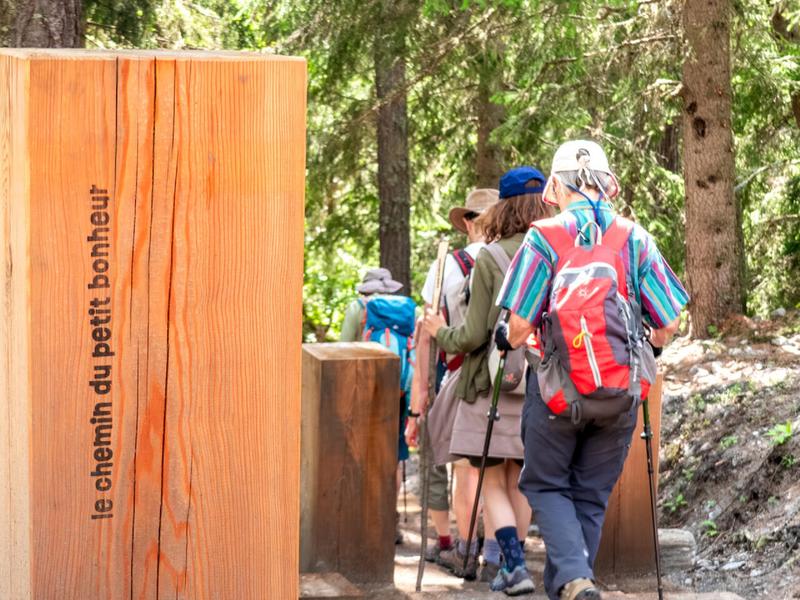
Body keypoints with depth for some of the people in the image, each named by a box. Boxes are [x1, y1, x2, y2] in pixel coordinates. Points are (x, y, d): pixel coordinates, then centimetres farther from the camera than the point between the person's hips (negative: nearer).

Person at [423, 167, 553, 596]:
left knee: (493, 484, 4)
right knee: (518, 483, 17)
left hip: (493, 385, -4)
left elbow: (474, 335, -11)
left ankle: (515, 565, -12)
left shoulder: (490, 259, -12)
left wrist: (440, 333, 8)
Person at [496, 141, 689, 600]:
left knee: (546, 485, 12)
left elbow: (520, 326, -9)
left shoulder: (544, 238, -7)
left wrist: (507, 341, 14)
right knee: (592, 496, 15)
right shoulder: (636, 239, 2)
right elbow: (669, 324, 2)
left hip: (559, 385, -2)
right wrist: (644, 350, 23)